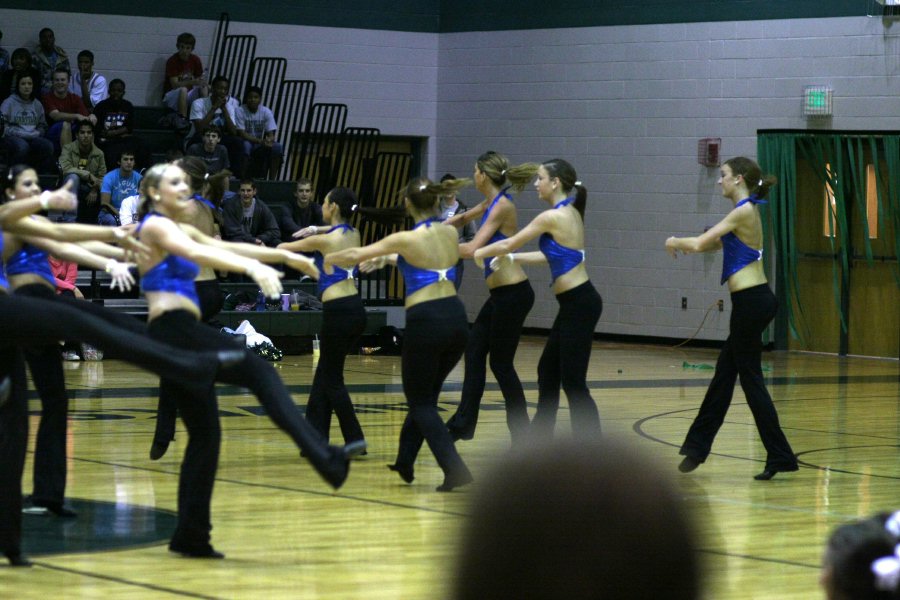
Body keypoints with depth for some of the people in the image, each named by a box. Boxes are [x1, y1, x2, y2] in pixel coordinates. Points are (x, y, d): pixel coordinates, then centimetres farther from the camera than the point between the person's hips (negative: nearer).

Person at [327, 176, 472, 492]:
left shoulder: (407, 239, -10)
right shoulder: (451, 233, 7)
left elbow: (356, 254, 0)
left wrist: (330, 258, 20)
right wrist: (388, 258, 39)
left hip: (425, 323, -6)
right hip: (455, 318, 6)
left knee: (421, 403, 5)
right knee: (425, 395, 22)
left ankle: (455, 469, -10)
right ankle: (405, 462, 33)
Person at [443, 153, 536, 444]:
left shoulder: (503, 206, -16)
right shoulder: (490, 203, 11)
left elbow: (473, 249, -22)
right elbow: (465, 217, 32)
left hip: (513, 294, -9)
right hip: (500, 294, 9)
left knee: (501, 363, -2)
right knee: (474, 351, 13)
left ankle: (522, 436, 6)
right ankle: (463, 423, 20)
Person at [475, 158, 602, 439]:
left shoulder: (552, 217, -15)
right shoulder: (569, 213, 12)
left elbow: (507, 244, -5)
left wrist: (476, 252, 10)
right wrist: (512, 259, 24)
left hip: (579, 305, -10)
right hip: (576, 303, 10)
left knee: (573, 382, -7)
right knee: (548, 370, 20)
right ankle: (540, 437, 33)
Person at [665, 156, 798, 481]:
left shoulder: (743, 212, -14)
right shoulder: (746, 212, 16)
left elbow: (699, 243, -14)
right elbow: (710, 244, 23)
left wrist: (675, 241, 5)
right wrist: (680, 243, 7)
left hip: (751, 303, -10)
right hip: (753, 300, 10)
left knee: (750, 378, -3)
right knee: (724, 374, 16)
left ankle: (780, 456, 0)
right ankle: (698, 445, 25)